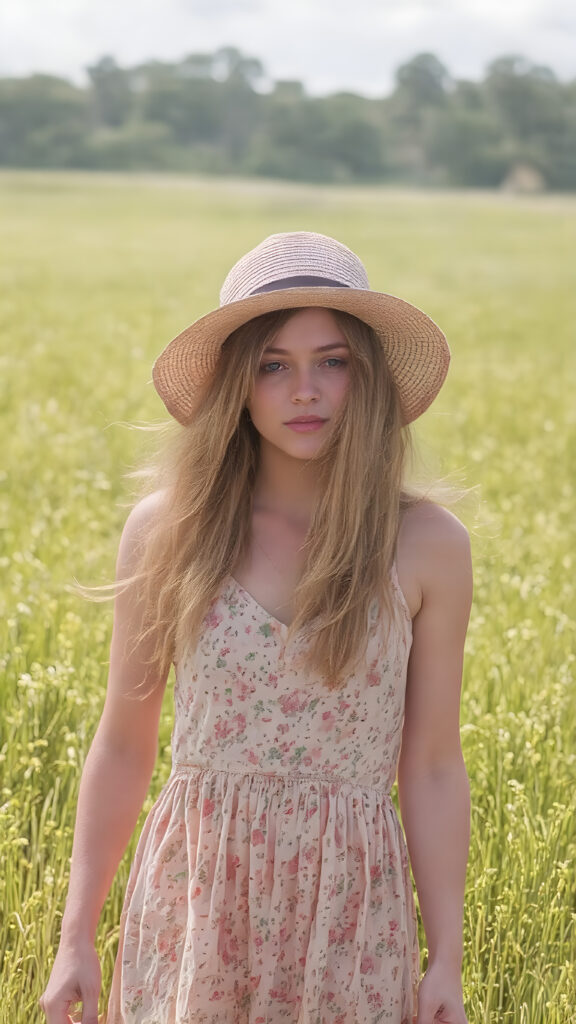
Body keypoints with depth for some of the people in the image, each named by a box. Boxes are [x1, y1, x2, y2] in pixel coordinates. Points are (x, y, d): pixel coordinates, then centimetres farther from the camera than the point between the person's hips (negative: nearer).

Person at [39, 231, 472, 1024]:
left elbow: (432, 768, 0)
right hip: (193, 896, 1)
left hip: (347, 908, 0)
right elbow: (123, 748, 3)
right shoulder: (166, 530, -3)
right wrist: (76, 938, 3)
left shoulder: (425, 546, -5)